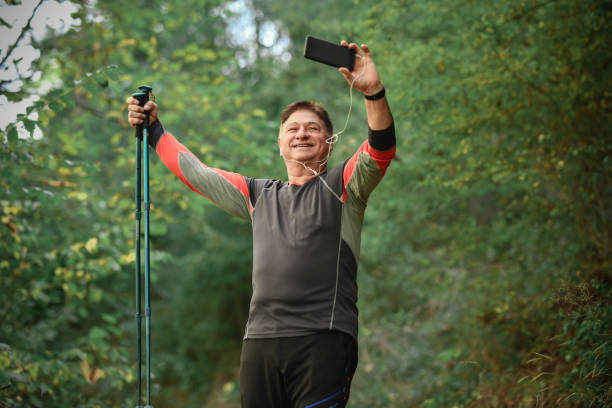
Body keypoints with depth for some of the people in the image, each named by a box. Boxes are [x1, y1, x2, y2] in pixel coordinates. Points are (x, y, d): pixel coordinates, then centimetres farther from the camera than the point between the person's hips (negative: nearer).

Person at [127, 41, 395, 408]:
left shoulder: (342, 186, 11)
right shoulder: (259, 195, 25)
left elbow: (382, 150, -8)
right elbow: (195, 173, 34)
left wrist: (374, 92, -23)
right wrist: (154, 129, 35)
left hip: (324, 339, -4)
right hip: (261, 339, 5)